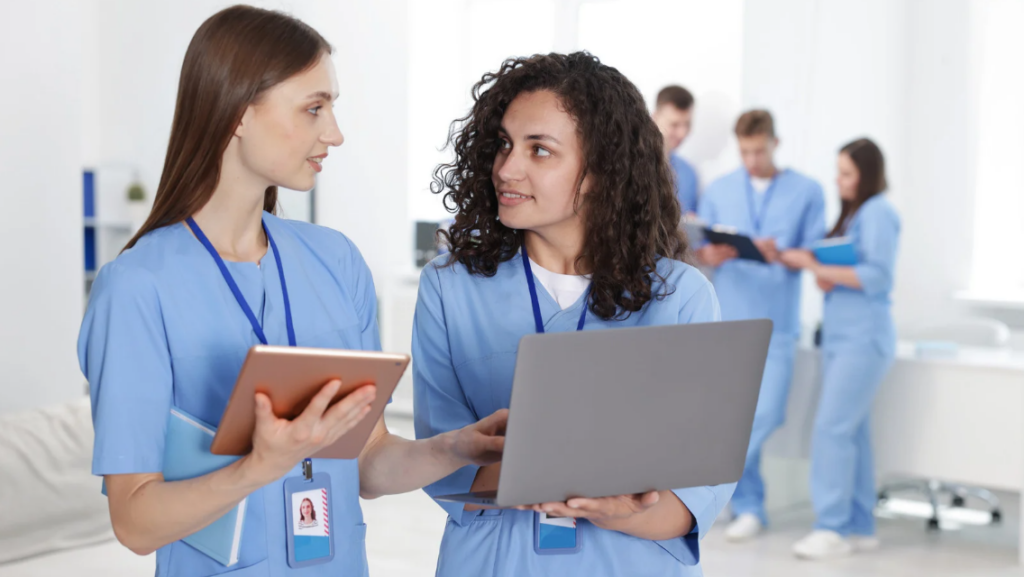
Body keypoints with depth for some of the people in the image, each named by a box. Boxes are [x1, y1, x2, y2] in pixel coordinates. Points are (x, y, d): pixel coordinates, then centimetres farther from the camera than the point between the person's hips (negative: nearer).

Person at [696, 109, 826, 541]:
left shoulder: (807, 192, 4)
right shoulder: (718, 191, 10)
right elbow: (700, 252, 7)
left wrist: (781, 254, -20)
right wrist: (712, 255, -17)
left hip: (775, 322, -1)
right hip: (727, 319, 1)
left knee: (766, 413, -10)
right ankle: (748, 506, 15)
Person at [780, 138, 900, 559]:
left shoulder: (878, 213, -8)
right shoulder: (852, 214, 18)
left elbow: (877, 275, -17)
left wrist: (818, 268, -17)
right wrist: (823, 277, -6)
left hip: (864, 337, -9)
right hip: (839, 334, 9)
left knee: (833, 427, -12)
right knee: (852, 430, 9)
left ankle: (833, 528, -8)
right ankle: (859, 528, 14)